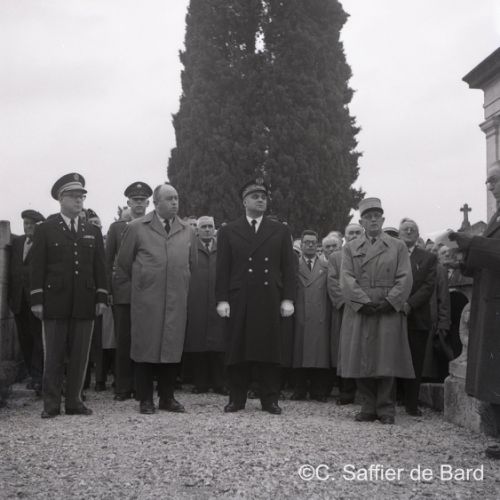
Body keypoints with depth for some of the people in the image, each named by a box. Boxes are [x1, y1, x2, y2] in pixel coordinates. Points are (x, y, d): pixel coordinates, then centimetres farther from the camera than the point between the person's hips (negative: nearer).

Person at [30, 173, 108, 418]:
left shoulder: (93, 232, 14)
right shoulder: (45, 229, 4)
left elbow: (99, 267, 12)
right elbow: (37, 267, 0)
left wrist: (102, 297, 4)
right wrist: (37, 300, -6)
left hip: (84, 303, 3)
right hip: (55, 302, -3)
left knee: (79, 356, 4)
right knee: (53, 356, 1)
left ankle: (74, 402, 12)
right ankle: (51, 404, 8)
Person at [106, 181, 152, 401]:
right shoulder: (116, 227, 11)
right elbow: (108, 261, 11)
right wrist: (108, 290, 4)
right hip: (122, 292, 1)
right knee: (123, 341, 1)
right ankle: (123, 388, 9)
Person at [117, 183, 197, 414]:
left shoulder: (187, 231, 11)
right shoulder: (136, 228, 3)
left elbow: (191, 264, 21)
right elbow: (124, 261, 9)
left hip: (177, 300, 3)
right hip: (146, 299, -2)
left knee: (172, 349, 4)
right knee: (145, 348, 0)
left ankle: (167, 397, 16)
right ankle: (145, 399, 10)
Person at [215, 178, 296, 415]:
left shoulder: (280, 231, 14)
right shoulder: (228, 232, 11)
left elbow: (288, 267, 9)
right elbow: (222, 269, 6)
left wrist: (288, 298, 0)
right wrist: (222, 300, -3)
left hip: (270, 301, 1)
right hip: (238, 301, 0)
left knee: (269, 350, 2)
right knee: (237, 350, 1)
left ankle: (270, 399, 10)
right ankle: (236, 399, 11)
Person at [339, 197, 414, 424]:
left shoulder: (398, 246, 11)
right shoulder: (350, 248, 13)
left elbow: (405, 279, 1)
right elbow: (347, 279, 1)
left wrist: (389, 301, -12)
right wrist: (364, 302, -11)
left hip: (390, 311, -1)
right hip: (359, 311, 1)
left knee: (387, 360, -4)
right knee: (361, 361, 0)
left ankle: (386, 408, 4)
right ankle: (368, 407, 9)